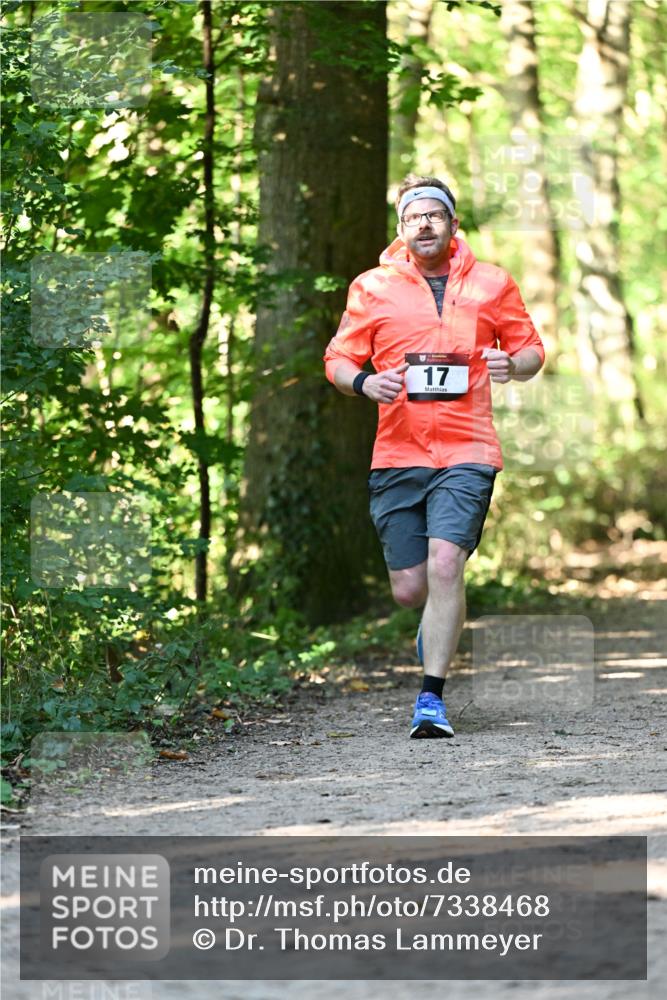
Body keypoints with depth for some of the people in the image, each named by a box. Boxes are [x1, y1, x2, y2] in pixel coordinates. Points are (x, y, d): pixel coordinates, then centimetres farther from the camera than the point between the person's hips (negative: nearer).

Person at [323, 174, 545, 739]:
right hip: (398, 454, 2)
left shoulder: (491, 285, 7)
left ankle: (432, 698, -13)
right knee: (409, 590, 3)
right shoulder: (373, 288, 6)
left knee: (445, 565, -20)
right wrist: (364, 383, -13)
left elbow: (532, 350, 17)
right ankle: (439, 625, 41)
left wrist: (512, 366, -7)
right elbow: (338, 360, 10)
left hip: (467, 452, -2)